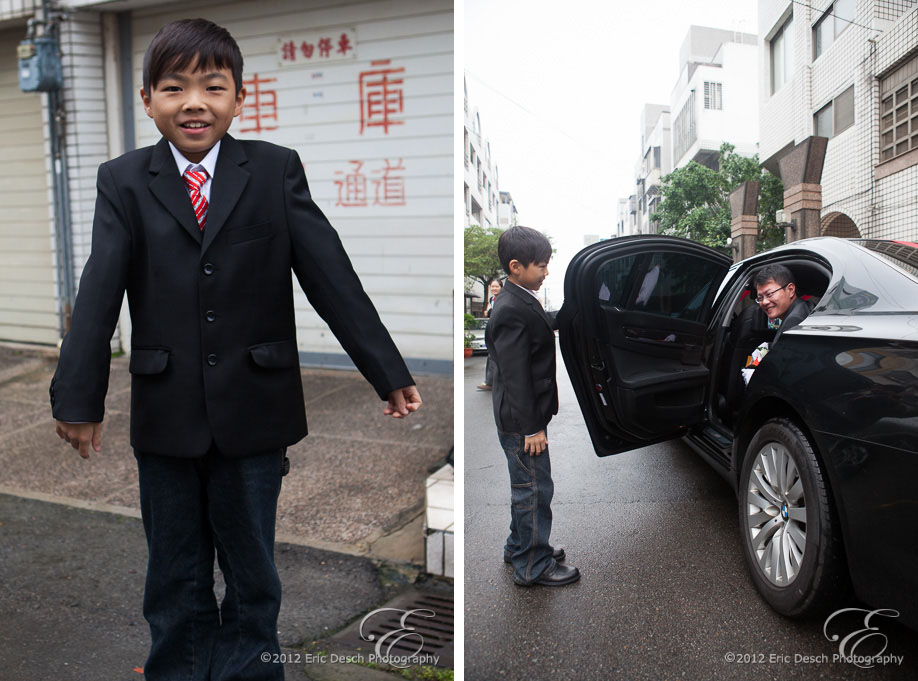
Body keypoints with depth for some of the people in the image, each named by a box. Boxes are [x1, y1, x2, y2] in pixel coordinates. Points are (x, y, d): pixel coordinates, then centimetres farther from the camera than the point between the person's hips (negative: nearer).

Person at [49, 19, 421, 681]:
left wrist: (390, 374, -10)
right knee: (175, 583, 17)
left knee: (253, 574, 15)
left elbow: (331, 276, -7)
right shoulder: (123, 181, 3)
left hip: (253, 411, -1)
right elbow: (98, 294, -5)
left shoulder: (277, 170, -1)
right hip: (165, 419, 1)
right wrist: (78, 400, -13)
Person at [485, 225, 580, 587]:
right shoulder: (511, 312, -23)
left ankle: (520, 545, 38)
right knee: (534, 489, 1)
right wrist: (531, 427, -21)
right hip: (520, 421, -10)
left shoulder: (520, 301, 10)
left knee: (527, 486, 22)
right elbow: (515, 376, -24)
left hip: (527, 416, 10)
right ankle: (532, 567, 15)